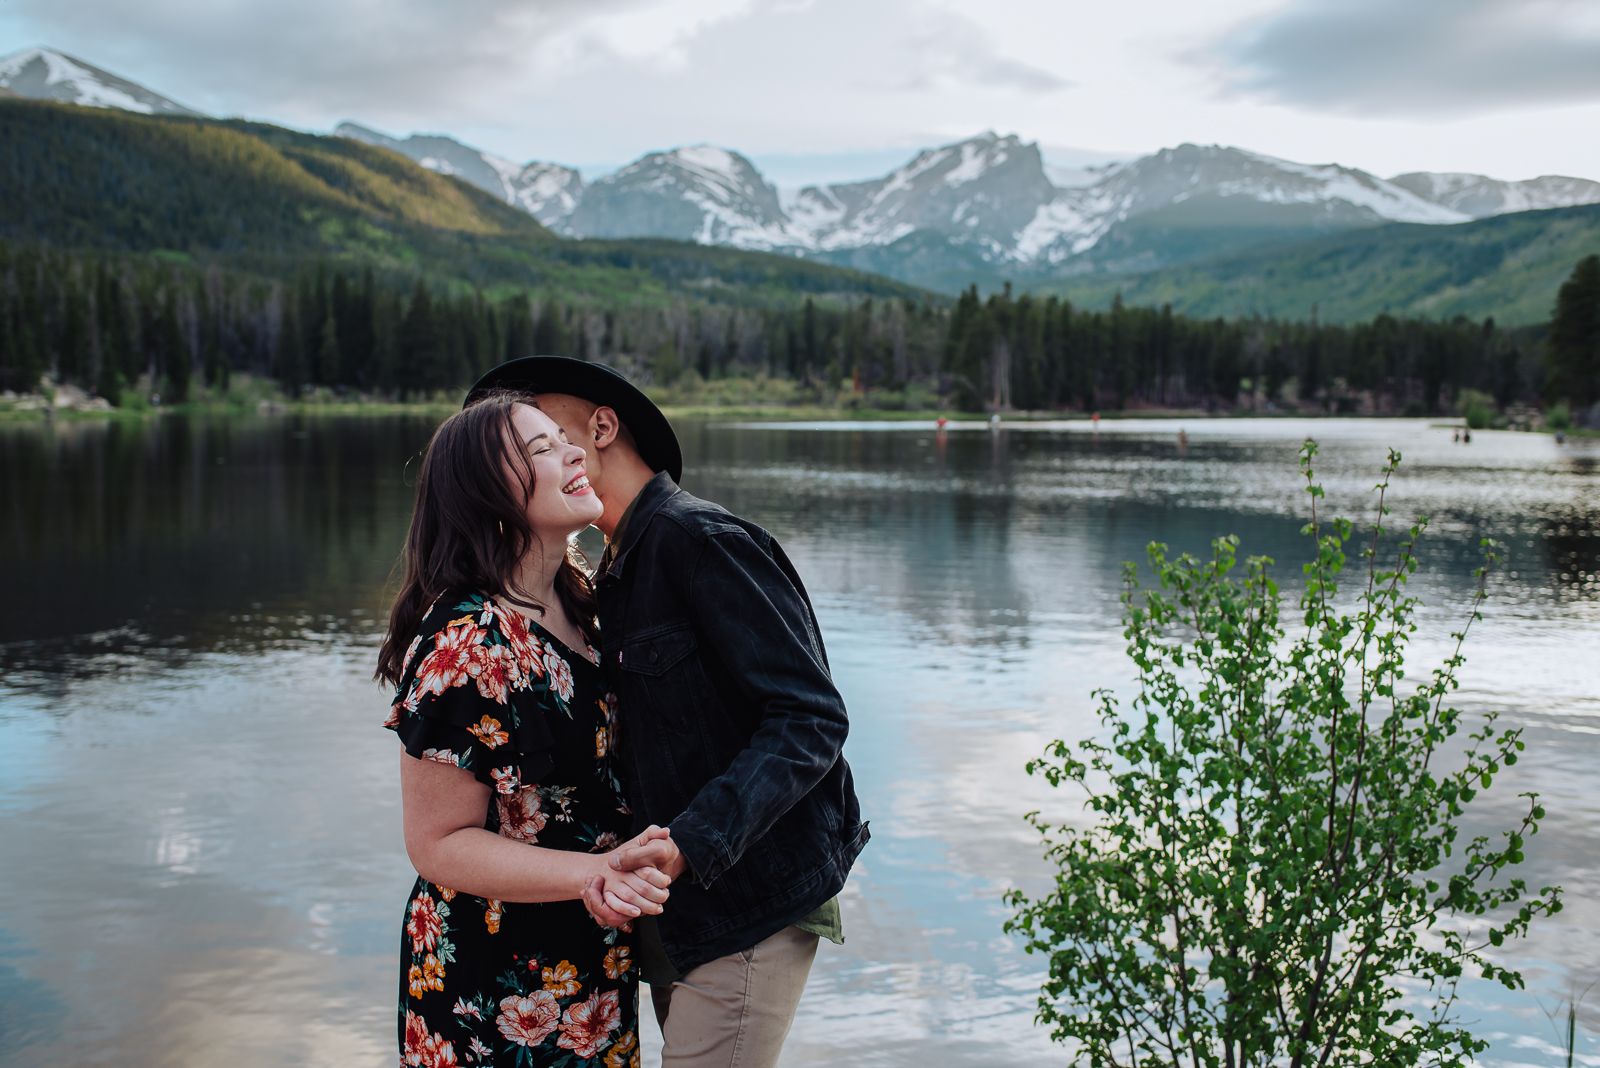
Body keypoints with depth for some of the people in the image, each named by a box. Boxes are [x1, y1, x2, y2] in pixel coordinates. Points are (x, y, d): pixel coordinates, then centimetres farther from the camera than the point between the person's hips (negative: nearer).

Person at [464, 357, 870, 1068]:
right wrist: (614, 863, 1)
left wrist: (690, 843, -29)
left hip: (749, 912, -9)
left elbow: (810, 717, -21)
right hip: (674, 916, 9)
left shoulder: (700, 538, -13)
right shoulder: (616, 578, 16)